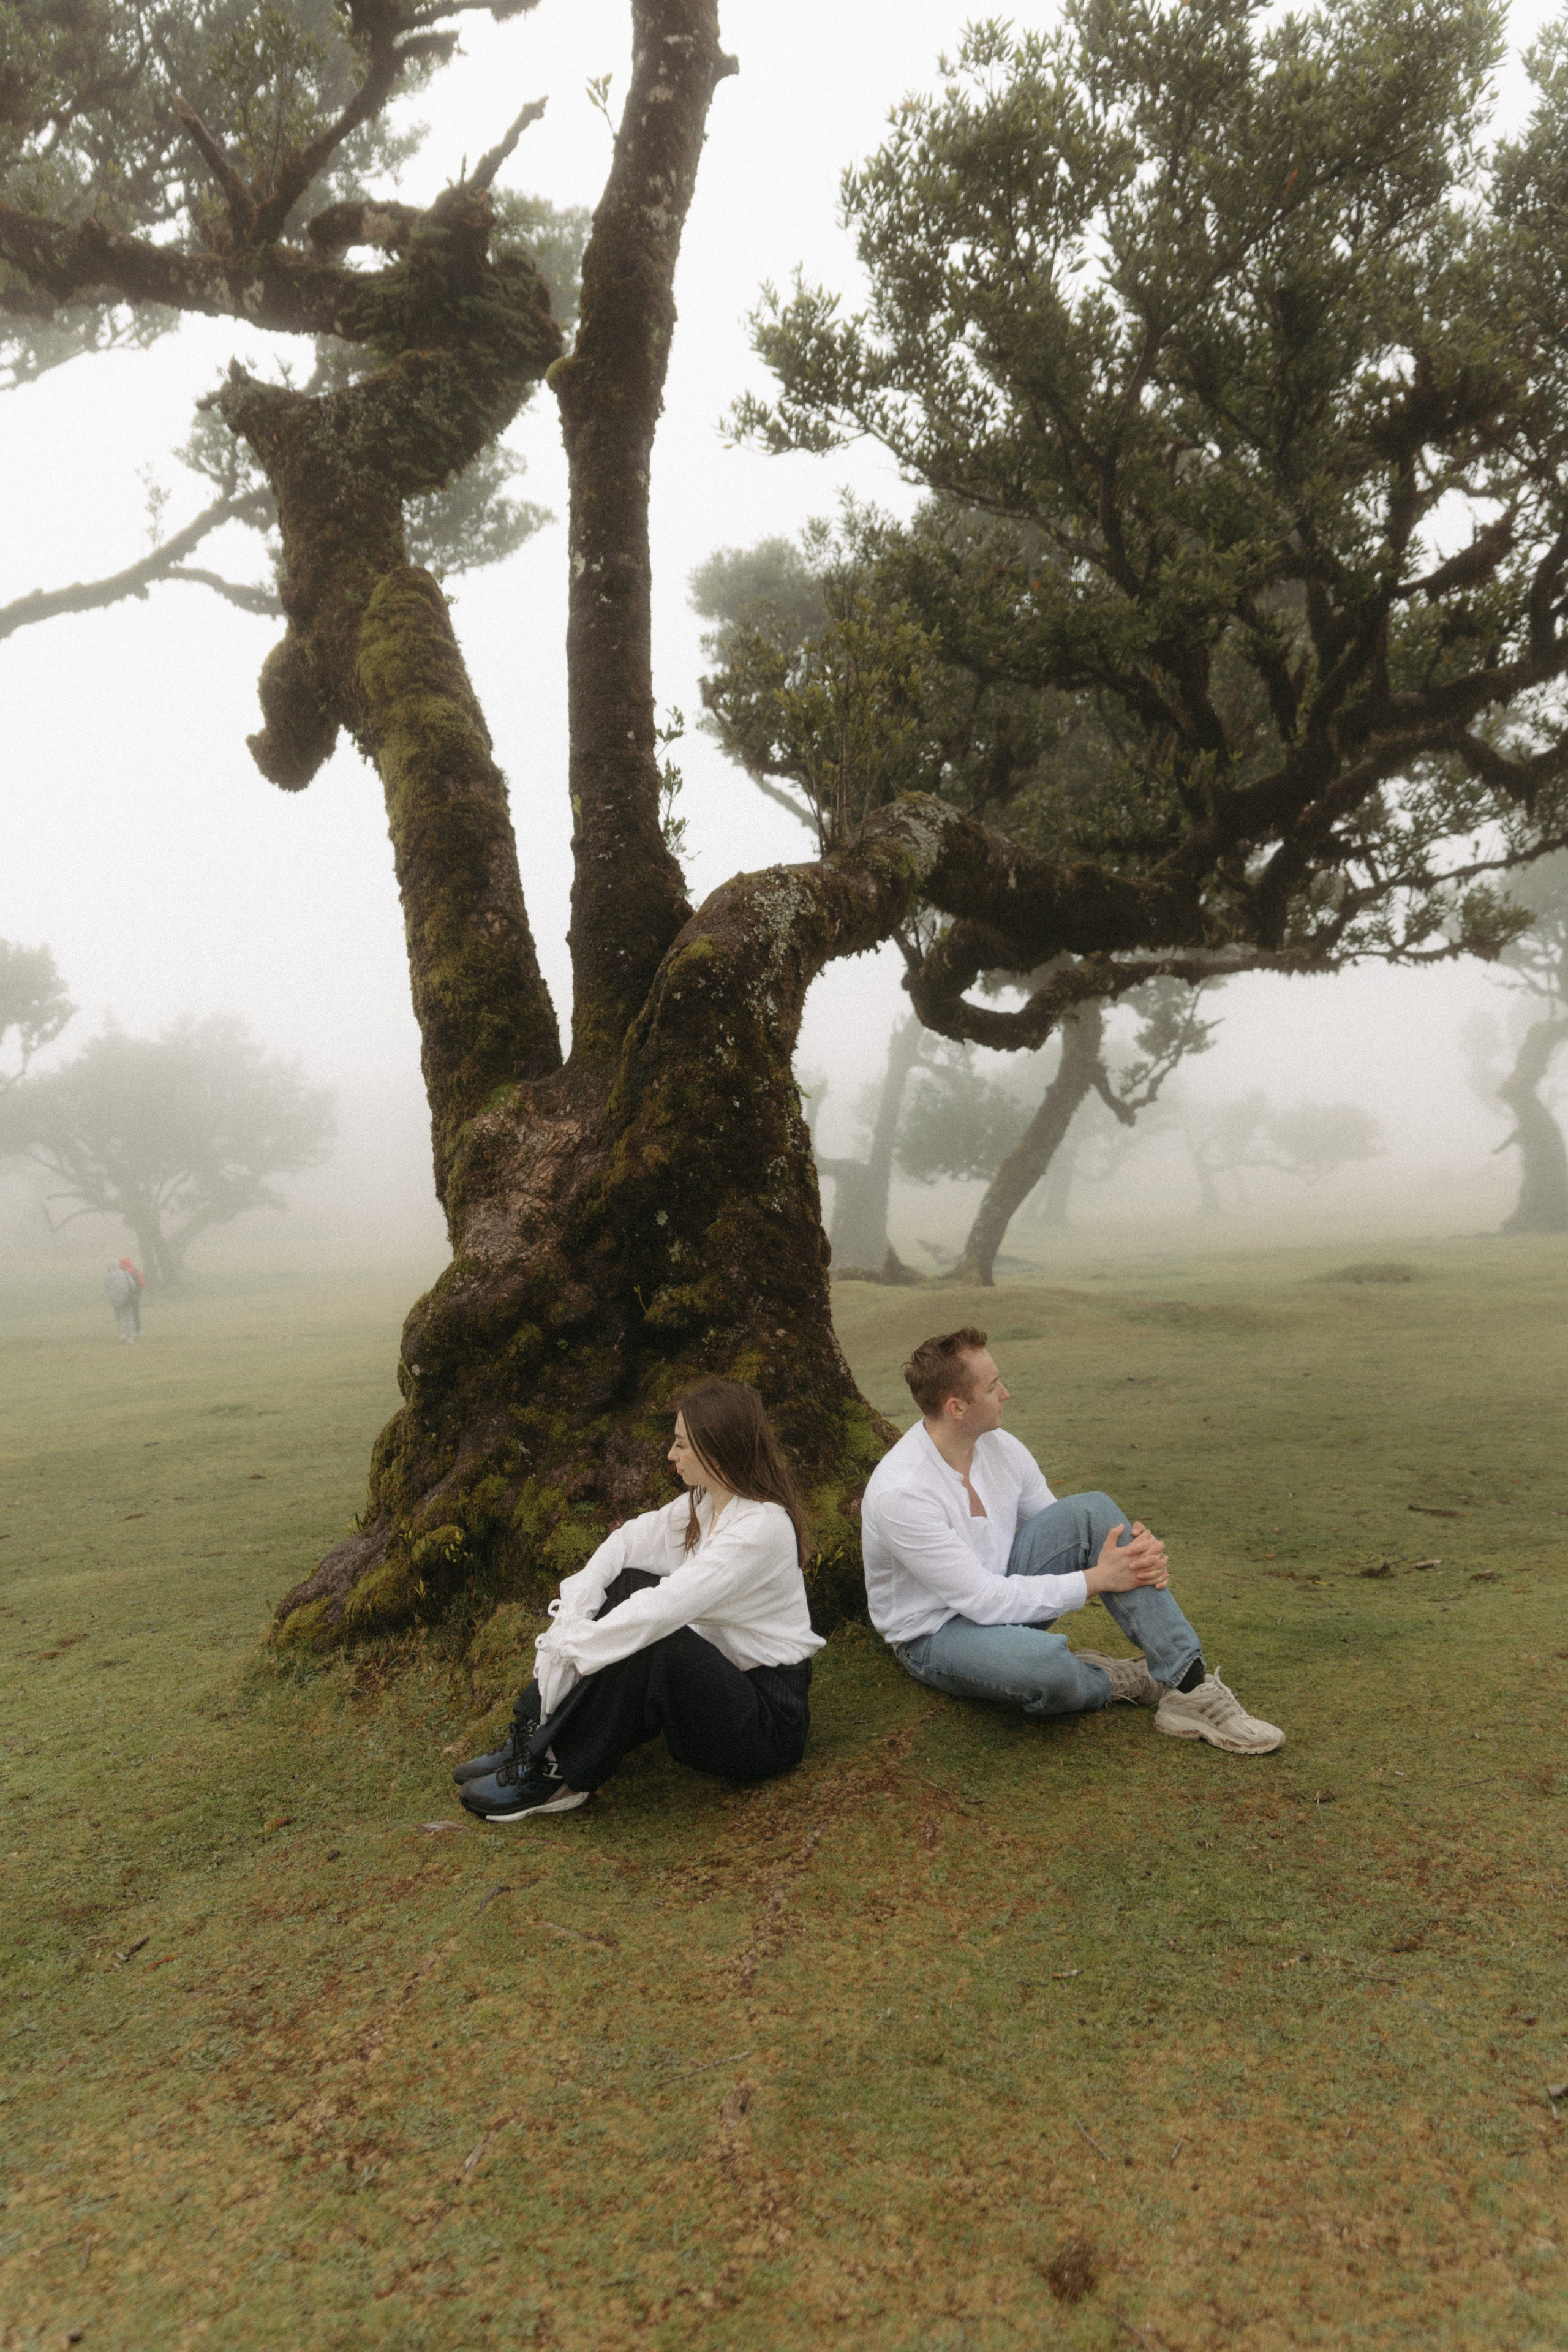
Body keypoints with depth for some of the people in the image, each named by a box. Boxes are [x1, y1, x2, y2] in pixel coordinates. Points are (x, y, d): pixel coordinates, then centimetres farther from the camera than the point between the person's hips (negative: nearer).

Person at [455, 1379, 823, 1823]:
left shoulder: (761, 1528, -24)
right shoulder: (703, 1504, 4)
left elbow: (666, 1607, -30)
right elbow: (629, 1540, 2)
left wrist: (573, 1645, -23)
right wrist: (574, 1612, -14)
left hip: (770, 1718, -9)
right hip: (722, 1674, 9)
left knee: (645, 1636, -30)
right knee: (626, 1586, -3)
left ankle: (557, 1776, -14)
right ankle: (534, 1740, -4)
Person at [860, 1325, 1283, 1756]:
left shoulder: (998, 1446, -5)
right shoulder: (899, 1493, -30)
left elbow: (1065, 1530, 6)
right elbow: (983, 1601, -29)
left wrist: (1136, 1548, -15)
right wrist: (1097, 1578, -24)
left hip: (1002, 1591, 7)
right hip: (934, 1635, -7)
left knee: (1091, 1511, -17)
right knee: (1044, 1660, -41)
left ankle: (1189, 1684, -19)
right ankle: (1112, 1681, -2)